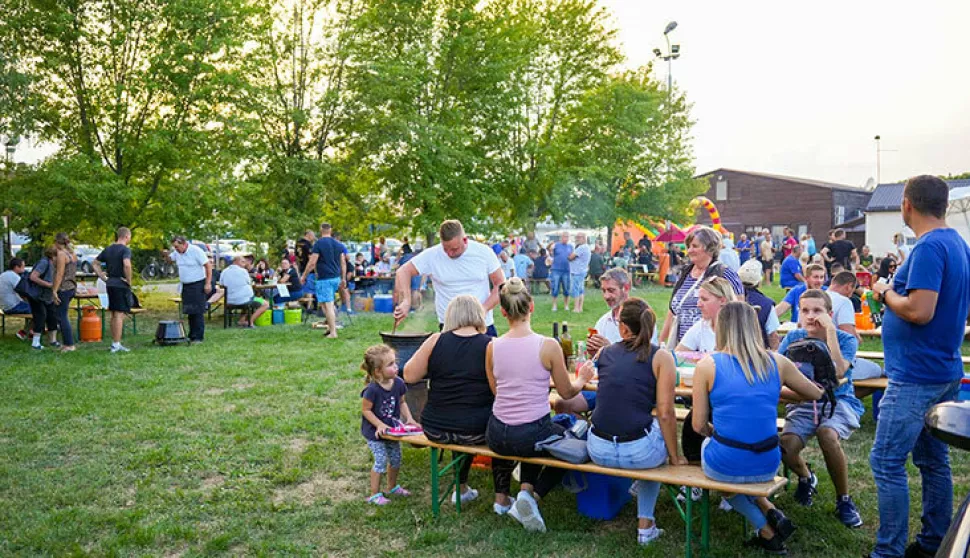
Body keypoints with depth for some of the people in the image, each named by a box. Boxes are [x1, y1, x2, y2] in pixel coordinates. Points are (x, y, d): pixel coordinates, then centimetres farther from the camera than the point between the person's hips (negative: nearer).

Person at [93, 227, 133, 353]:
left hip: (110, 284, 8)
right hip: (121, 285, -8)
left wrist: (104, 278, 12)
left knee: (114, 315, 14)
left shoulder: (108, 249, 12)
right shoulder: (125, 249, -12)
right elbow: (127, 265, -29)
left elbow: (95, 263, 16)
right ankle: (116, 345, -5)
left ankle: (114, 343, 21)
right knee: (120, 314, -5)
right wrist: (129, 280, -16)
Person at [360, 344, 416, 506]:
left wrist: (409, 418, -8)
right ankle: (374, 494, 14)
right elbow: (365, 410, -19)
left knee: (396, 459, 16)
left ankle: (392, 487, 39)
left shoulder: (398, 383, -11)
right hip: (375, 432, -6)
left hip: (392, 429, 6)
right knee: (381, 461, -4)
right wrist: (380, 425, -24)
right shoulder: (372, 389, -28)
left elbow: (402, 402, 4)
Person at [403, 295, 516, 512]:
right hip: (475, 431, -3)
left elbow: (409, 376, -2)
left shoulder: (436, 341, -5)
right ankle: (502, 498, 27)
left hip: (435, 429, 3)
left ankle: (461, 488, 48)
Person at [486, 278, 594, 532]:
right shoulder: (548, 346, -14)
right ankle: (532, 496, 7)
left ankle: (526, 489, 14)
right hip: (532, 435, -4)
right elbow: (566, 393, -1)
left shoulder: (492, 347, -6)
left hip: (497, 437, 4)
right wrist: (582, 379, 21)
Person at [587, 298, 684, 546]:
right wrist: (675, 456, 3)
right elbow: (665, 414, -9)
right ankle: (645, 526, 33)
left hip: (598, 451, 4)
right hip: (638, 452, -4)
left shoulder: (605, 353, 5)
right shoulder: (661, 357, -5)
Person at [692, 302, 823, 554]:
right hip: (767, 466, 4)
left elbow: (699, 426, -5)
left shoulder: (708, 365, -9)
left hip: (724, 466, -4)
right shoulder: (777, 362, -1)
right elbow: (816, 394, 18)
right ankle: (771, 514, 20)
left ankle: (767, 530, 25)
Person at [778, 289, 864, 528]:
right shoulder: (794, 337, 4)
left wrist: (830, 330, -20)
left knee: (827, 435, -36)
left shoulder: (846, 340, -3)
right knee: (786, 446, -26)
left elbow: (839, 371, -22)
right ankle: (806, 477, 14)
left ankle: (844, 500, -10)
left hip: (838, 402, -2)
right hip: (803, 403, 2)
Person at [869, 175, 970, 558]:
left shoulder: (929, 247, -19)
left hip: (917, 375, -10)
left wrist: (886, 294, -10)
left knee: (886, 462, -4)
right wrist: (897, 292, 12)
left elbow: (919, 311, -26)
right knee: (933, 459, 16)